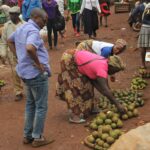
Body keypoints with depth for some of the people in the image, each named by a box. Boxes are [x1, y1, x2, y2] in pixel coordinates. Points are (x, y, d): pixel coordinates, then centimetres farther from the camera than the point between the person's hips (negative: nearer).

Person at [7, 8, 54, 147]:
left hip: (26, 72, 9)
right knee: (41, 106, 3)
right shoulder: (33, 30, -20)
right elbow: (29, 48, -38)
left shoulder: (21, 28, 11)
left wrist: (19, 57, 18)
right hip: (37, 73, -9)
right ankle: (37, 138, 12)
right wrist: (38, 63, -23)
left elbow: (10, 41, 28)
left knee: (30, 104, 20)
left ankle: (27, 135, 27)